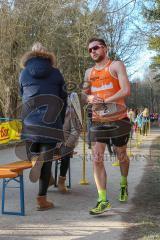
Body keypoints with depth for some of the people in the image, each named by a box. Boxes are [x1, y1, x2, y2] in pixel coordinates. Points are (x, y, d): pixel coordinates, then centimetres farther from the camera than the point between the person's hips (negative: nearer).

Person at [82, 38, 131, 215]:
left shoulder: (116, 65, -4)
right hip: (98, 120, 4)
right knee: (97, 159, -7)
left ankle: (124, 184, 42)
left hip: (118, 119, -4)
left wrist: (104, 102, -20)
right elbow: (85, 93, 19)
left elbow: (126, 90, -15)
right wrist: (90, 97, -5)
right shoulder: (89, 72, 12)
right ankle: (103, 201, -4)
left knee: (121, 156, 13)